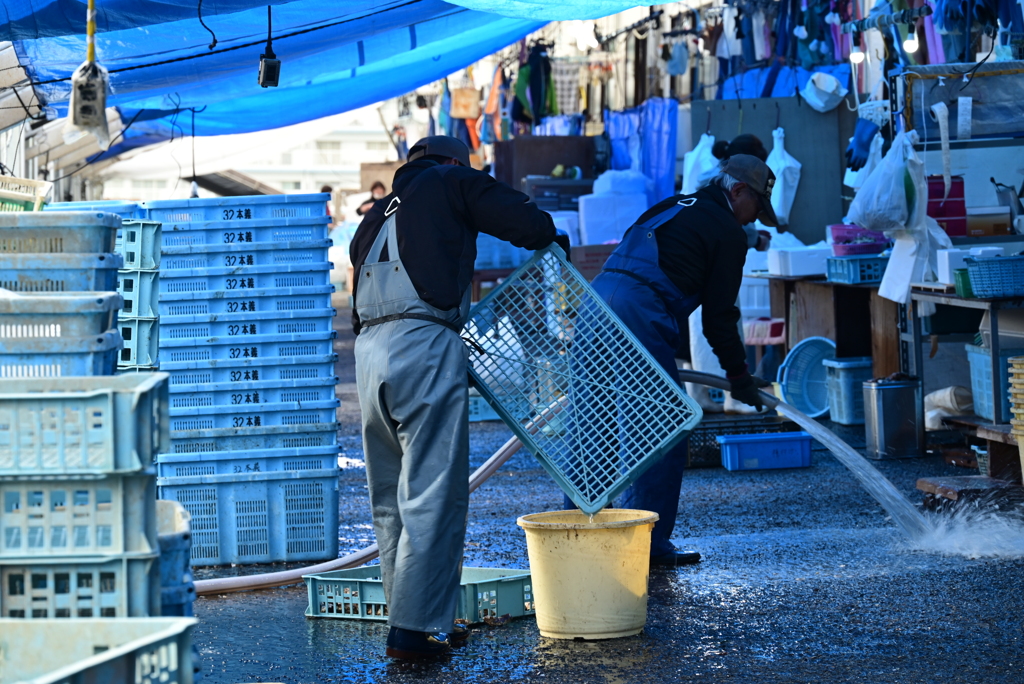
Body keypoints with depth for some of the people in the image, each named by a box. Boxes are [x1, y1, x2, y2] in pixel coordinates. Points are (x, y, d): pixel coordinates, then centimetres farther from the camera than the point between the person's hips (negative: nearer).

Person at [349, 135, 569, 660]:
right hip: (425, 345, -7)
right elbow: (524, 221, -2)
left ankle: (410, 618, 19)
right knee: (433, 495, -6)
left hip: (369, 350, 7)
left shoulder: (377, 216, 29)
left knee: (391, 498, 14)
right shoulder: (451, 182, 11)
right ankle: (416, 629, -9)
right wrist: (553, 239, 22)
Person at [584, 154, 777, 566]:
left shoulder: (671, 209, 29)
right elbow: (718, 315, 2)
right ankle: (650, 544, 2)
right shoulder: (727, 232, 4)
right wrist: (739, 377, 13)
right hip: (639, 319, -8)